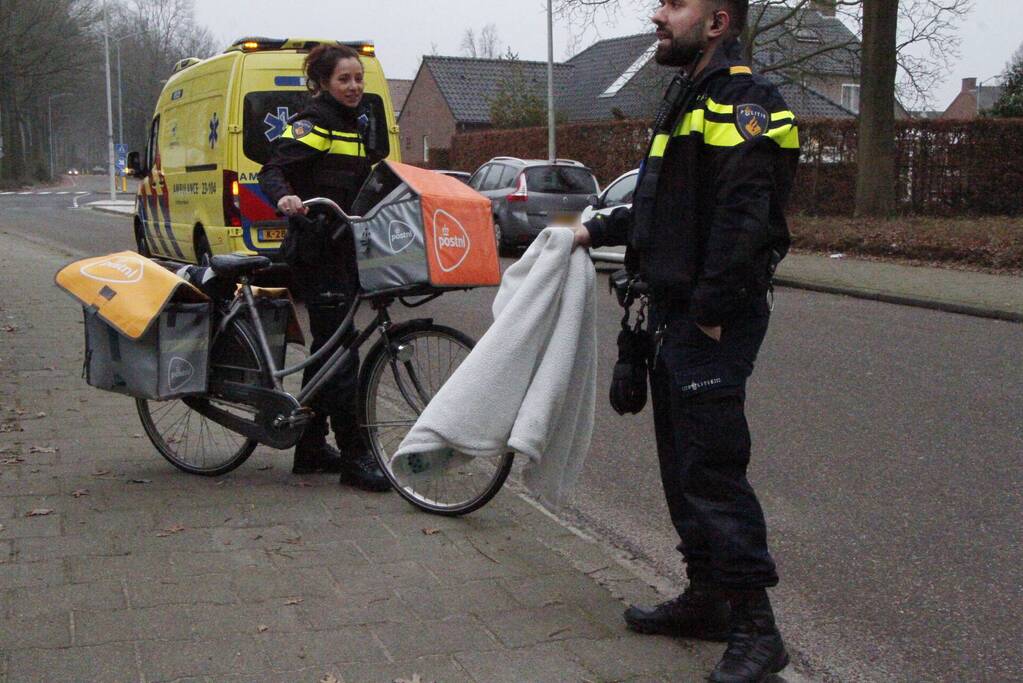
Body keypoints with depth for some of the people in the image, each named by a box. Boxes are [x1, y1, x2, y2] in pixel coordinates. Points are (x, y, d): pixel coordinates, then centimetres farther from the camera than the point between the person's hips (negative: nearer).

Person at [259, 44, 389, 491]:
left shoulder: (356, 126, 18)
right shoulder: (313, 123, -8)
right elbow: (272, 170, -19)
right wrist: (285, 198, -39)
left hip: (346, 250, 9)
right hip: (318, 251, -9)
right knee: (339, 350, -9)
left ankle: (311, 448, 22)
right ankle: (354, 455, -5)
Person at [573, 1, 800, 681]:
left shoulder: (740, 102, -14)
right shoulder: (690, 97, 20)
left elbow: (743, 218, -24)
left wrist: (710, 308, -24)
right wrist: (599, 231, 27)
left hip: (714, 323, -10)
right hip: (676, 315, 10)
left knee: (714, 468, -8)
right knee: (683, 463, 15)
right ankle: (706, 597, 28)